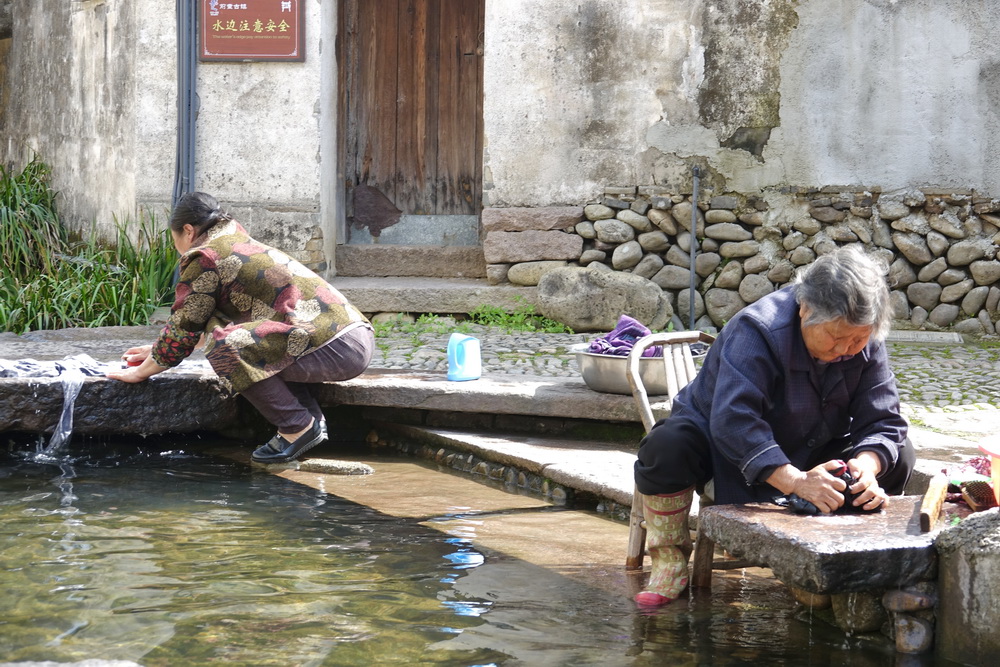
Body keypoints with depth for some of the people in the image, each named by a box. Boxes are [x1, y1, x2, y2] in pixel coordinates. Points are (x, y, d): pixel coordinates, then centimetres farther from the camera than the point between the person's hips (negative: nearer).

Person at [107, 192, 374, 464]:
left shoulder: (205, 257, -2)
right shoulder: (246, 246, 26)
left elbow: (183, 328, 2)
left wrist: (141, 372, 16)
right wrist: (157, 351, 43)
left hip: (334, 348, -10)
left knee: (225, 346, -19)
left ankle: (298, 427, -8)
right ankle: (312, 417, 12)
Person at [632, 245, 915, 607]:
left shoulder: (866, 344, -13)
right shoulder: (756, 332, -31)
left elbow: (883, 422, -13)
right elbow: (733, 423, -42)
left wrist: (866, 468, -37)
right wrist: (796, 482, -52)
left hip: (808, 449, 5)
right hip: (716, 442, -5)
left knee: (899, 457, -14)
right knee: (666, 447, -38)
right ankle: (670, 563, -16)